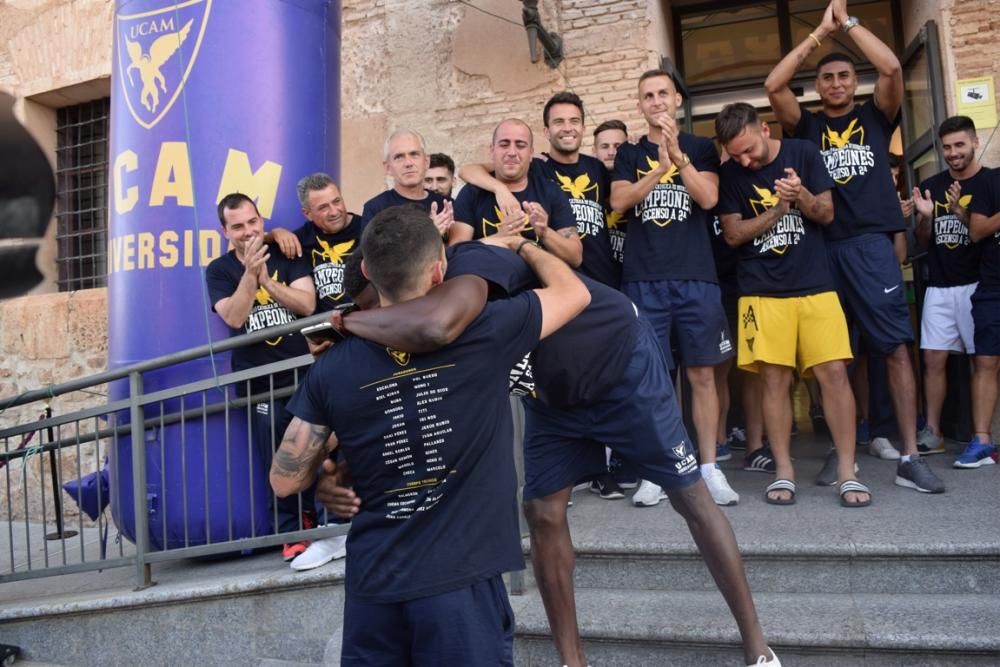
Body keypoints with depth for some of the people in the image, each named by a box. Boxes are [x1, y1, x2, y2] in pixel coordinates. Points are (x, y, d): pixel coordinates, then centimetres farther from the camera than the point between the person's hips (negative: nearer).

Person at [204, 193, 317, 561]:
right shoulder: (219, 270, 3)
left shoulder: (286, 255, 4)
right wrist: (250, 272, -22)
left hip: (303, 372, 0)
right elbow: (233, 317, -13)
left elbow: (306, 304, -8)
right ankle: (294, 532, 19)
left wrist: (267, 279, -17)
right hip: (260, 383, 0)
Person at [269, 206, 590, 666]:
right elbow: (574, 293, 3)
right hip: (460, 583, -3)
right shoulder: (482, 335, -14)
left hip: (373, 584, 3)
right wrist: (521, 245, 20)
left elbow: (285, 481, 1)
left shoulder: (333, 368, -6)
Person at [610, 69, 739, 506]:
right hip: (644, 279, 0)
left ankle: (709, 467, 8)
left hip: (696, 277, 0)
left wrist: (677, 155, -12)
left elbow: (709, 198, -3)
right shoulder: (629, 154, 14)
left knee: (702, 374, 1)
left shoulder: (700, 148, 12)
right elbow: (619, 202, -2)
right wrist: (660, 167, -14)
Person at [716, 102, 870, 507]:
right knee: (774, 379, -1)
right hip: (762, 291, 0)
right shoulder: (729, 173, 2)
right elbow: (732, 234, -1)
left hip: (815, 285, 0)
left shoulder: (803, 154, 3)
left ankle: (847, 473, 4)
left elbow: (826, 214, 2)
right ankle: (784, 472, 9)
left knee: (833, 372, -5)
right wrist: (777, 211, -13)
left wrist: (801, 195, -19)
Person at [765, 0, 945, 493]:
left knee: (896, 346, -8)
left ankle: (909, 458, -6)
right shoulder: (805, 126, 14)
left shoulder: (876, 117, 15)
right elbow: (772, 86, 0)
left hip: (870, 244, 0)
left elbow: (891, 68, -2)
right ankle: (840, 451, 13)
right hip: (820, 248, 1)